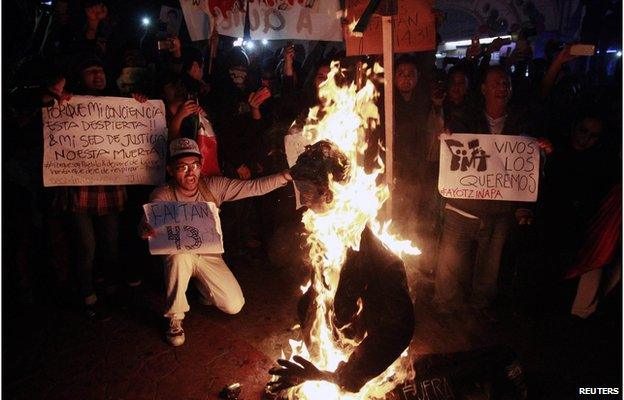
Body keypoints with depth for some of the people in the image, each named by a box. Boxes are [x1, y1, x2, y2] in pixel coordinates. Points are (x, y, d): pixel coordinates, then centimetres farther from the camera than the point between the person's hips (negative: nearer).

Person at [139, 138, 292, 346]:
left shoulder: (214, 186, -12)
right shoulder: (162, 196, -16)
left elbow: (254, 187, -18)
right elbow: (148, 224, -31)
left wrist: (287, 175, -32)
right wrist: (146, 230, -58)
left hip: (209, 255, 2)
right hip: (178, 257, -2)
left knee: (234, 305, -11)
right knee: (180, 254, -39)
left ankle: (203, 287, 24)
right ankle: (175, 319, -17)